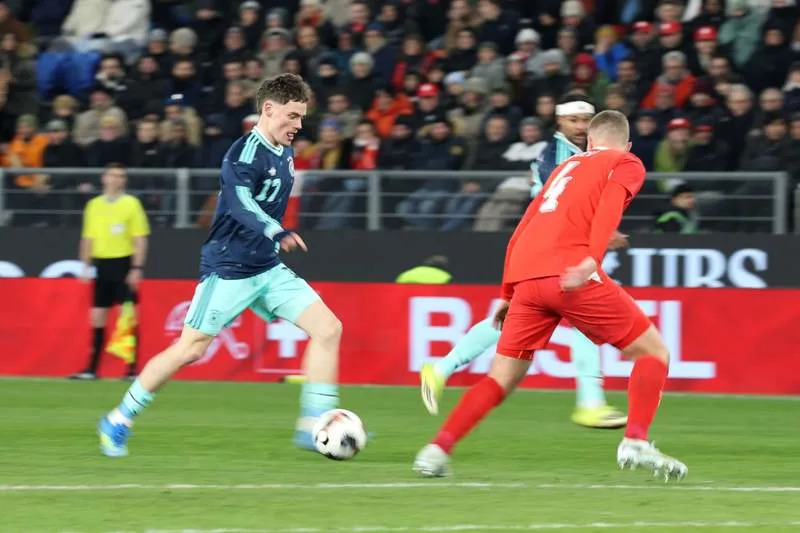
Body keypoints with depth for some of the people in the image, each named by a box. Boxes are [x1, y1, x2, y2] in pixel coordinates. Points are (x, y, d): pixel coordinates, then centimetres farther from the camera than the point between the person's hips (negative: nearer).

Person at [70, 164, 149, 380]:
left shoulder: (131, 204, -2)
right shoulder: (94, 205, 10)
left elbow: (140, 239, -5)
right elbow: (88, 238, 14)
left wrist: (137, 269, -12)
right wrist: (86, 267, 7)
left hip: (124, 265, -4)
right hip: (102, 265, 4)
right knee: (98, 318, 4)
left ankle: (132, 368, 1)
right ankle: (92, 369, 8)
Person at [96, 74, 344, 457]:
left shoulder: (285, 154, 9)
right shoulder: (245, 153, -18)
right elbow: (240, 202, -37)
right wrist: (277, 233, -51)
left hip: (267, 270, 8)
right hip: (228, 269, -8)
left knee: (328, 328, -8)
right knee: (189, 350, -3)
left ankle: (313, 426, -7)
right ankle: (119, 421, 14)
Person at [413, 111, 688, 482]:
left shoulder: (566, 167, 32)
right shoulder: (626, 164, 14)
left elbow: (521, 231, 30)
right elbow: (611, 203, -8)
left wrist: (507, 294, 33)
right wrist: (592, 258, -21)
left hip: (526, 278, 6)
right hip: (572, 275, -6)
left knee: (502, 380, 14)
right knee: (653, 351, 6)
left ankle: (437, 450, 1)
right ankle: (635, 443, -10)